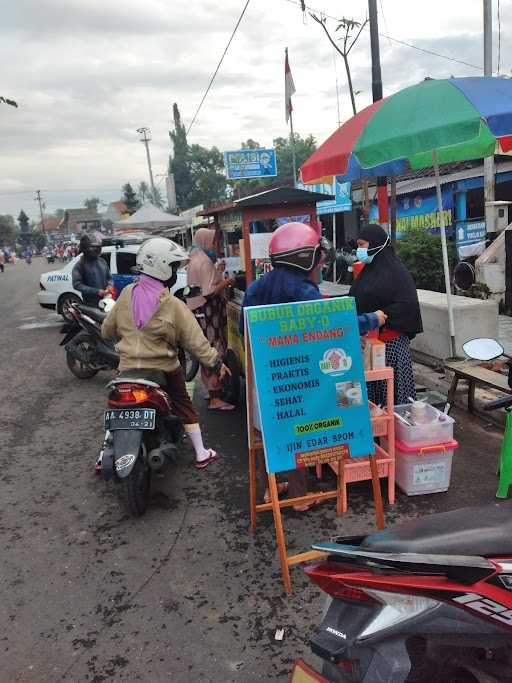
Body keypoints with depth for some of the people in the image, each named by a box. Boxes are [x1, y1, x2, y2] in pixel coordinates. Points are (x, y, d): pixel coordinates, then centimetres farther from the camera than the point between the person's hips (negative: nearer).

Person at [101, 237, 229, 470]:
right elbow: (194, 339, -15)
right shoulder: (172, 305, -17)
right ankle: (201, 454, 21)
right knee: (184, 405, 15)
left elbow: (107, 329, 5)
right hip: (164, 369, -2)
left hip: (127, 368, 3)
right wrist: (215, 362, -5)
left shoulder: (127, 294, -5)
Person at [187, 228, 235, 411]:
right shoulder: (205, 262, -16)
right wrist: (226, 282, -9)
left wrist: (218, 271, 14)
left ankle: (211, 390, 27)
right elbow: (209, 292, -21)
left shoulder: (195, 258, 13)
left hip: (198, 310, 10)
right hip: (208, 312, -10)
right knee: (215, 353, -8)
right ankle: (215, 399, -7)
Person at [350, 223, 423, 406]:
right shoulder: (366, 271, 13)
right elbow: (357, 301, 18)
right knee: (370, 387, 9)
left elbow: (408, 304, -18)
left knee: (393, 388, -1)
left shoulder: (396, 271, -10)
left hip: (391, 342, -7)